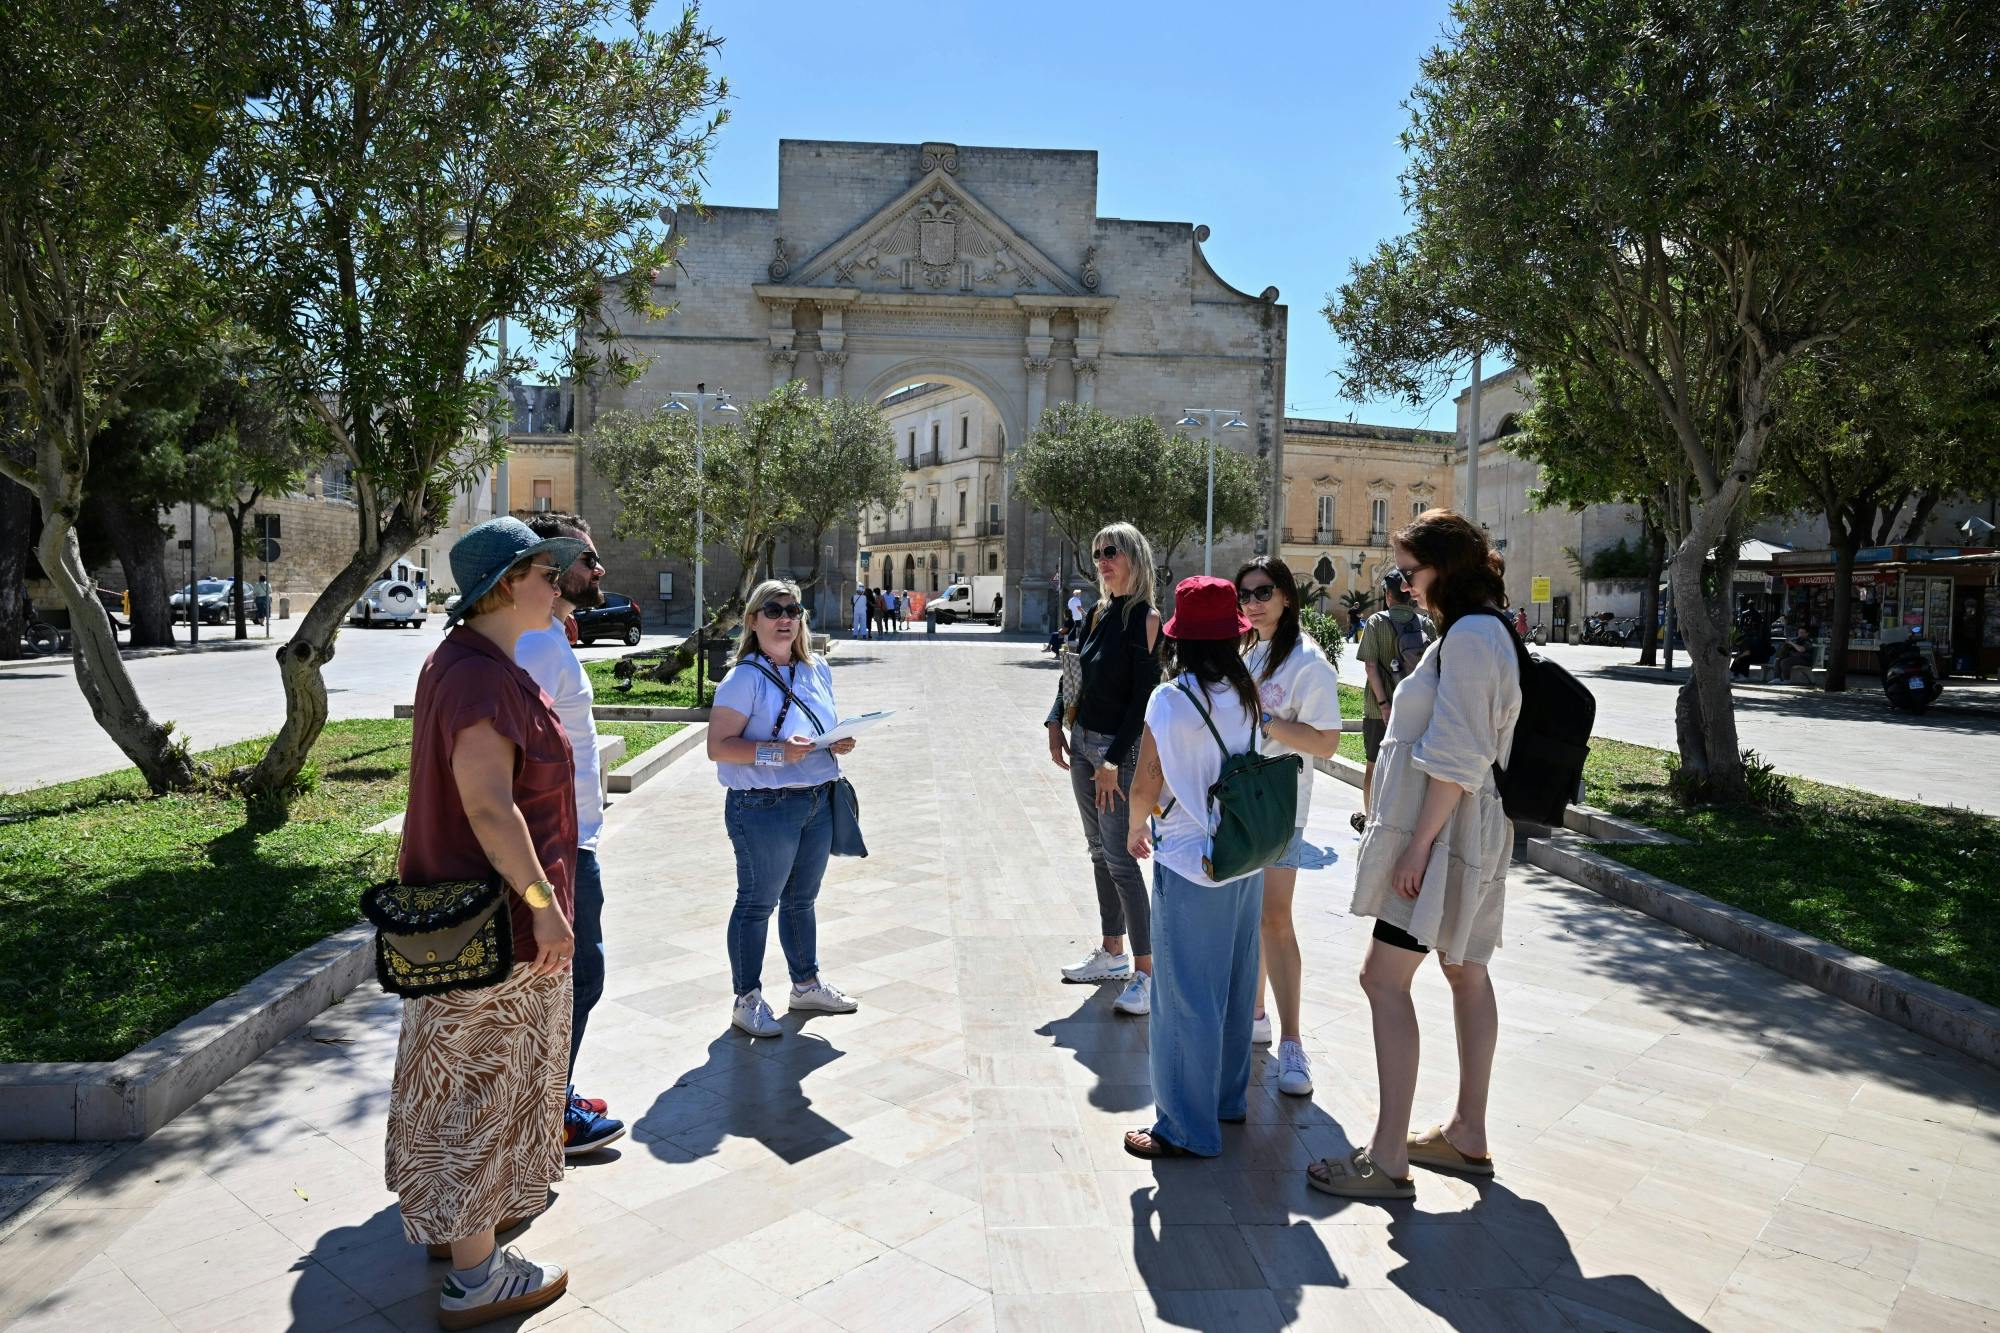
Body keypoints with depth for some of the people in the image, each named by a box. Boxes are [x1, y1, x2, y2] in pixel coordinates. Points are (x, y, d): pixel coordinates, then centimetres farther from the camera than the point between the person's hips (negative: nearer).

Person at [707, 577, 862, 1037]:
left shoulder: (818, 672, 9)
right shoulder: (745, 679, -13)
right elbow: (718, 746, -18)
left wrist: (842, 741, -3)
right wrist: (776, 753, -27)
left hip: (818, 801, 7)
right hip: (764, 806, -7)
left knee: (802, 899, 20)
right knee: (757, 904, 4)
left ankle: (806, 985, 35)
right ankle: (747, 1000, 18)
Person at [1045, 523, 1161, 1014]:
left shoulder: (1145, 618, -13)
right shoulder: (1100, 613, 9)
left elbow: (1143, 694, -18)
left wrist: (1113, 761, -21)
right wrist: (1056, 723, 5)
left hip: (1119, 749, -8)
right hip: (1083, 743, 8)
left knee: (1119, 859, -8)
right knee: (1099, 853, 14)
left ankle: (1146, 973, 0)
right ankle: (1112, 954, 26)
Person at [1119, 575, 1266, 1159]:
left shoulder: (1169, 701, -16)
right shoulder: (1247, 695, 0)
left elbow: (1145, 788, -12)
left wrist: (1136, 830, 8)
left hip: (1190, 865, -6)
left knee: (1186, 998, 4)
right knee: (1234, 985, 20)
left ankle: (1187, 1128, 14)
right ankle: (1230, 1096, 36)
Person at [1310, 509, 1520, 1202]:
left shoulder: (1470, 635, -17)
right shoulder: (1479, 631, 15)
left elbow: (1456, 758, -22)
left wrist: (1418, 845, -21)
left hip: (1442, 831, -11)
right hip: (1468, 833, 11)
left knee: (1384, 979, -8)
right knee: (1465, 972, 16)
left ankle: (1387, 1159, -3)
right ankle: (1468, 1134, 28)